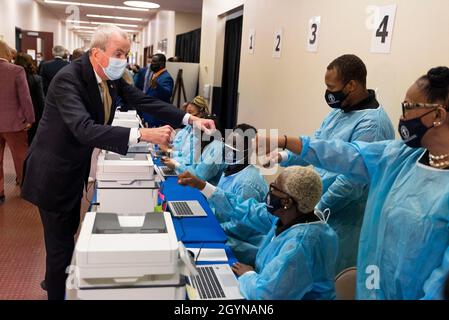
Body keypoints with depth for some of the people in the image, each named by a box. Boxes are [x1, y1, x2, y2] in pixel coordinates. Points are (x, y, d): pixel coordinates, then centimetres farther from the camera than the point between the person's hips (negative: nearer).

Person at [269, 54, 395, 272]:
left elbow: (351, 181, -26)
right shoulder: (340, 110, 8)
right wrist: (283, 157, -5)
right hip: (318, 207, 9)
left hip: (341, 221, -9)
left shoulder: (371, 125, -23)